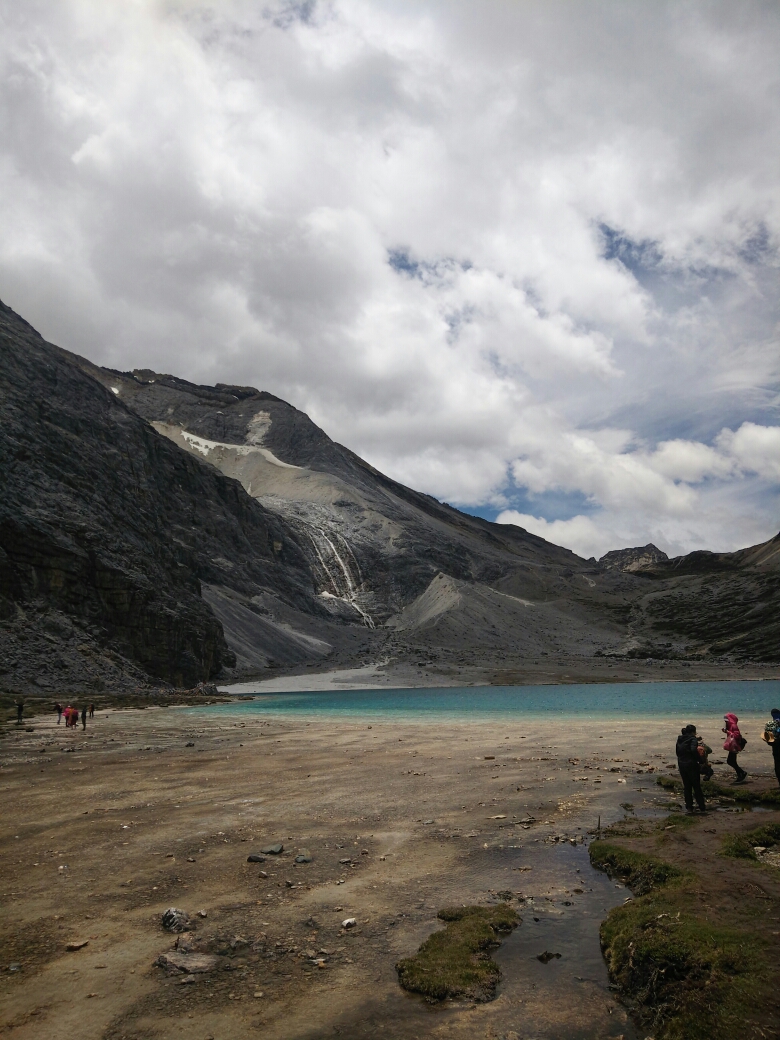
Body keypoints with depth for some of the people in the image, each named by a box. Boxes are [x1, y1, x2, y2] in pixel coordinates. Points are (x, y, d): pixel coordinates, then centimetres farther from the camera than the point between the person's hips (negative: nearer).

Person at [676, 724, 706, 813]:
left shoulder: (680, 739, 10)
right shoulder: (693, 739, -11)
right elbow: (693, 749, -27)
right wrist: (699, 759, -15)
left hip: (681, 765, 6)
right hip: (691, 765, -6)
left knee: (687, 786, 13)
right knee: (697, 787, 6)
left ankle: (689, 807, 14)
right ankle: (702, 808, 12)